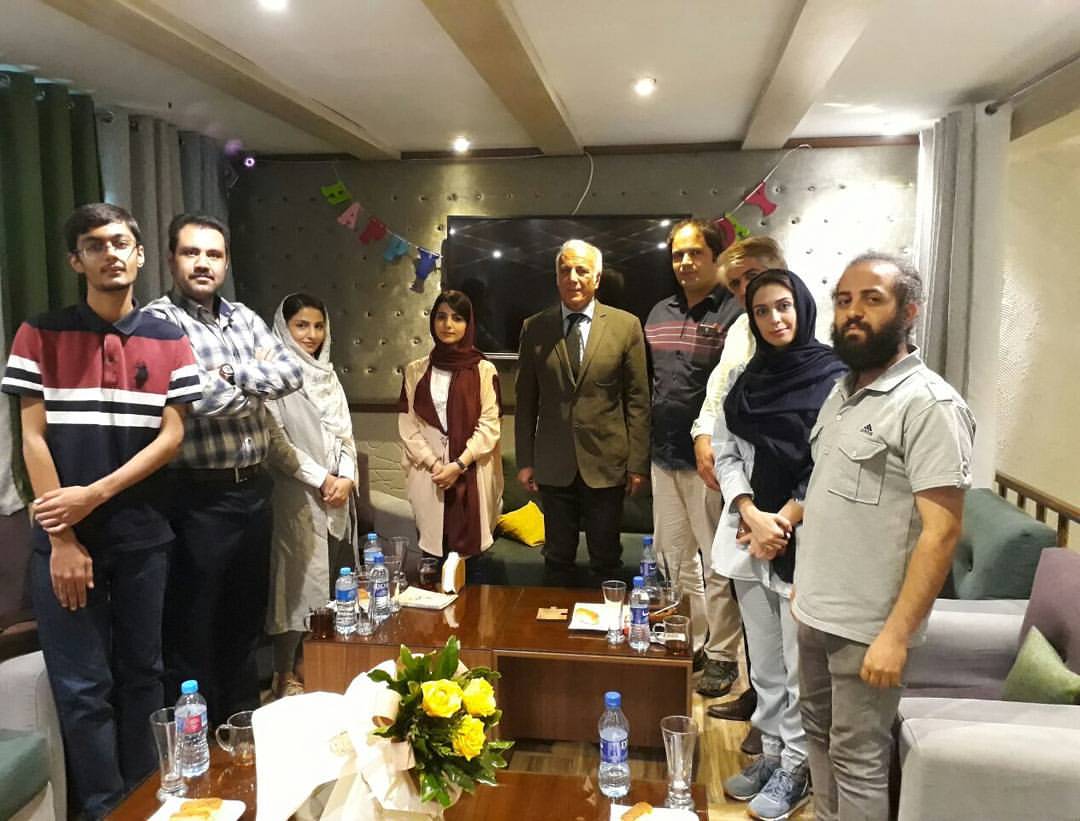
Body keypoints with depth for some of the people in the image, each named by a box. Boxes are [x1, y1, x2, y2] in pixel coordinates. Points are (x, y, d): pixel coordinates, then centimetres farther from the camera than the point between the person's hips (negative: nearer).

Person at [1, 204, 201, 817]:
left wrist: (95, 494, -13)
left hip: (143, 535, 2)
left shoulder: (170, 341, 3)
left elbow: (172, 435, -2)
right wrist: (61, 538, -9)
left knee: (141, 675, 12)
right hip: (64, 535, -1)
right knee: (83, 687, 5)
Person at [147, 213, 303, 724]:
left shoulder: (244, 318, 11)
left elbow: (292, 374, -2)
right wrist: (259, 392, -5)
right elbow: (206, 400, -22)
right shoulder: (160, 321, -11)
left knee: (246, 616, 19)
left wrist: (232, 371, -14)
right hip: (197, 497, -7)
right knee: (193, 626, 6)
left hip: (253, 488, 7)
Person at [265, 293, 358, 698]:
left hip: (338, 496, 7)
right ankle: (285, 674, 10)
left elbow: (344, 434, 12)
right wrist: (321, 480, -14)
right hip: (296, 496, -6)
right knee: (297, 581, -2)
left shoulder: (328, 375, 14)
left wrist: (346, 478, -4)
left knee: (329, 581, 10)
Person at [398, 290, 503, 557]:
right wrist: (434, 464, -8)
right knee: (434, 543, 3)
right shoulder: (415, 370, 7)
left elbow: (489, 426, -4)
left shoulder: (484, 370, 1)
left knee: (470, 545, 2)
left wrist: (458, 465, -13)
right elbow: (407, 425, 4)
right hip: (429, 473, 2)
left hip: (472, 473, -1)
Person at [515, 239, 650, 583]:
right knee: (558, 558, 12)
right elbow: (526, 401, 6)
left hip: (606, 463, -1)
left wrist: (638, 462, -3)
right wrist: (524, 460, 4)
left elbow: (638, 400, -1)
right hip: (554, 465, 1)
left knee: (606, 559, 11)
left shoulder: (626, 325, -1)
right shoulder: (534, 329, 3)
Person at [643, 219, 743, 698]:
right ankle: (689, 644, 30)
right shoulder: (659, 314, 13)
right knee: (674, 559, 15)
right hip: (664, 457, 7)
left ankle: (722, 655, 17)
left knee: (717, 563, 3)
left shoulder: (733, 314, -9)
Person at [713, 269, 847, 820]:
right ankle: (771, 753, 31)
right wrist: (752, 516, -8)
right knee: (763, 662, 15)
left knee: (799, 666, 4)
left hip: (805, 540, -4)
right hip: (748, 536, 5)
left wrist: (783, 525, -11)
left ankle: (796, 769, 20)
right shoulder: (742, 377, 8)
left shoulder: (834, 377, -6)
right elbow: (726, 454, 6)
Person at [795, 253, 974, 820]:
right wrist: (805, 579, 13)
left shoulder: (929, 404, -16)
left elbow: (941, 531, -19)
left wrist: (896, 634, -22)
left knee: (857, 759, 7)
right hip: (815, 611, 7)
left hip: (865, 625, -7)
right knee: (819, 735, 20)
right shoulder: (841, 392, 8)